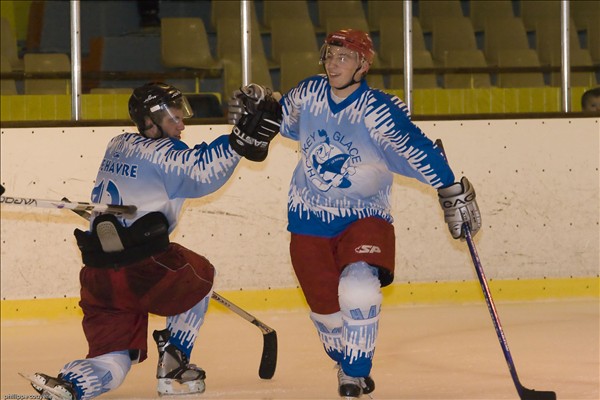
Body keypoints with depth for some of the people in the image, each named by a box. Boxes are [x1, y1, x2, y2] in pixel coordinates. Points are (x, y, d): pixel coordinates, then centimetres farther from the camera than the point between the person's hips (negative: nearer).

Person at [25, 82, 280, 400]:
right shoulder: (160, 151, -7)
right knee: (200, 276, 25)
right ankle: (173, 367, 21)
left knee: (111, 364, 11)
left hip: (97, 273, 7)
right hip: (141, 266, -7)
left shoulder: (117, 146, 20)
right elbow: (201, 172, -23)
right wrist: (242, 138, -22)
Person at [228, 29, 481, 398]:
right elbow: (283, 116, 18)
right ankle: (346, 360, 36)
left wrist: (455, 196, -15)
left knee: (358, 289, -27)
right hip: (309, 219, 4)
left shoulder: (380, 112, -20)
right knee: (326, 307, 6)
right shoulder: (308, 95, -4)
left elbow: (422, 154, -17)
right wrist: (255, 103, 0)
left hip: (364, 218, -4)